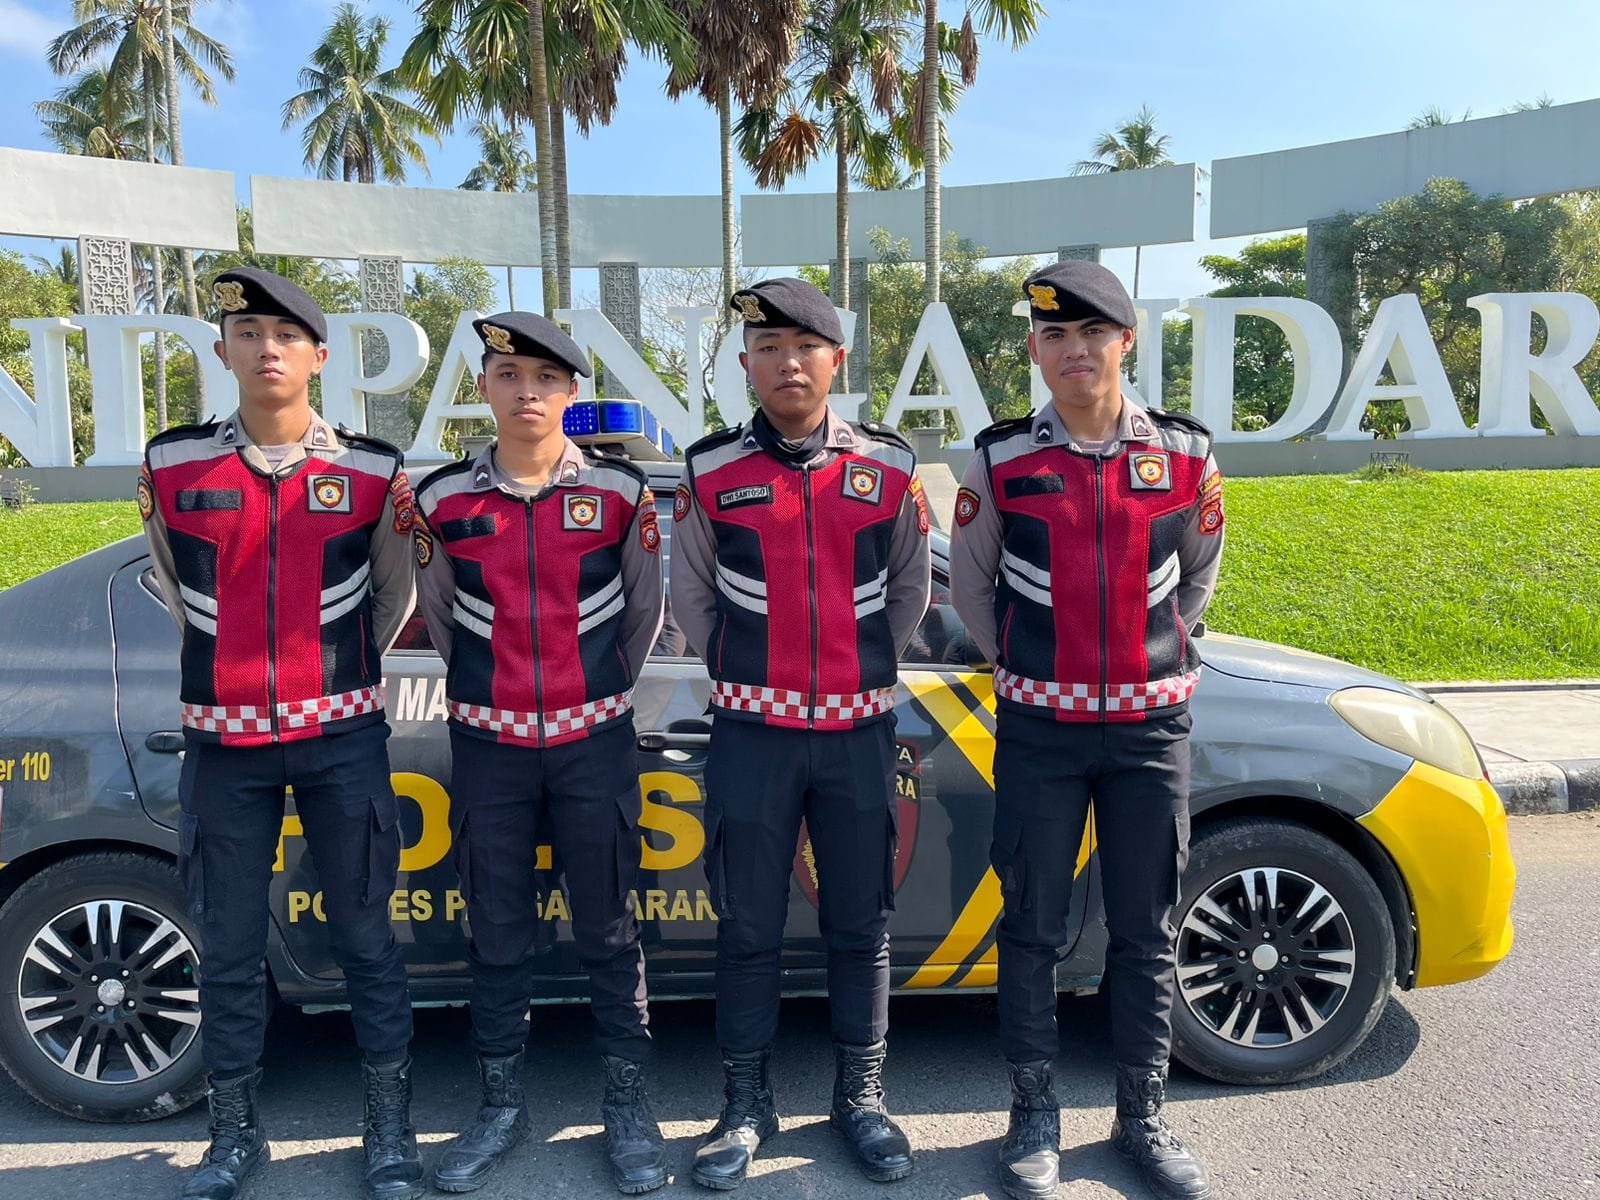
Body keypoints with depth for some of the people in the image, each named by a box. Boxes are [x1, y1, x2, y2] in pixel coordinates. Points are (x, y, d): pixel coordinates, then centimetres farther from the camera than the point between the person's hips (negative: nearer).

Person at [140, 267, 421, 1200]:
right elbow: (175, 590, 15)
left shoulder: (372, 471, -3)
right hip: (223, 743, 2)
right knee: (229, 946, 11)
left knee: (365, 936, 7)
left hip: (343, 739, -1)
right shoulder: (172, 466, 0)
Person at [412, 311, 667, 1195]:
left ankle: (626, 1102, 25)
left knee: (610, 932, 8)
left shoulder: (621, 492, -4)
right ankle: (501, 1104, 29)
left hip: (595, 742, -1)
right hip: (487, 747, 1)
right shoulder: (442, 500, -2)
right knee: (497, 934, 12)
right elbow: (438, 614, 12)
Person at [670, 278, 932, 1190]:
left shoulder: (890, 467, 0)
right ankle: (748, 1104, 26)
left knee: (861, 924, 11)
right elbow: (692, 597, 11)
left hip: (860, 729, 1)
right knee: (749, 928, 9)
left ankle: (862, 1094, 30)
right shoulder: (711, 472, -1)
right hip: (752, 733, 0)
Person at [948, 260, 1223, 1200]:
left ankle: (1144, 1115, 28)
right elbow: (970, 581, 9)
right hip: (1039, 729, -1)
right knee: (1035, 929, 8)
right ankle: (1036, 1112, 26)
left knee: (1147, 933, 11)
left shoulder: (1186, 455, -2)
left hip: (1152, 727, 1)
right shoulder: (1002, 462, -5)